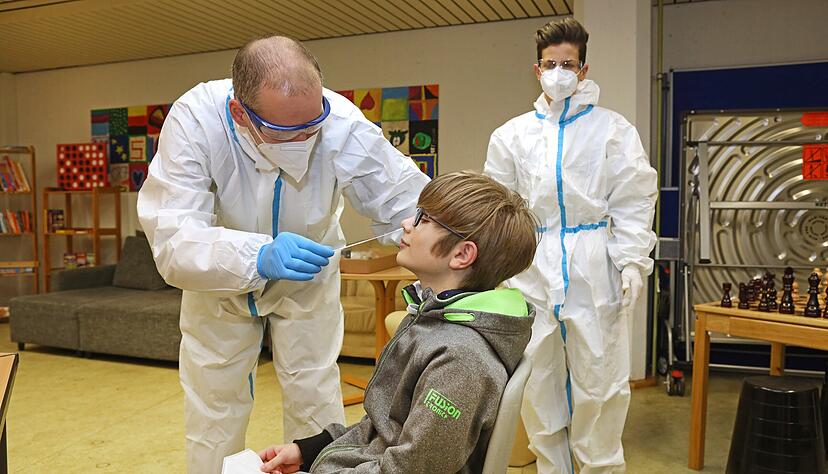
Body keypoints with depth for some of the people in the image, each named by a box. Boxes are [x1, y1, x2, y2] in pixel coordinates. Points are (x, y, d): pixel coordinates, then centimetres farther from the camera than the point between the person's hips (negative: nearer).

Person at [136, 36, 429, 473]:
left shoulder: (342, 122, -30)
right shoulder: (194, 120, -32)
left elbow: (409, 202, -22)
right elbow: (173, 240, -38)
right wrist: (258, 257, -55)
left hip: (309, 280, 1)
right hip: (219, 285, 0)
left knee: (317, 406, 9)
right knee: (213, 414, 10)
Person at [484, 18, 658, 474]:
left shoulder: (613, 130, 4)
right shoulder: (511, 135, 10)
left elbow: (633, 201, 2)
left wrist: (632, 262, -9)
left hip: (593, 276, -2)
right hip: (531, 274, 2)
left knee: (598, 382, 3)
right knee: (538, 383, 10)